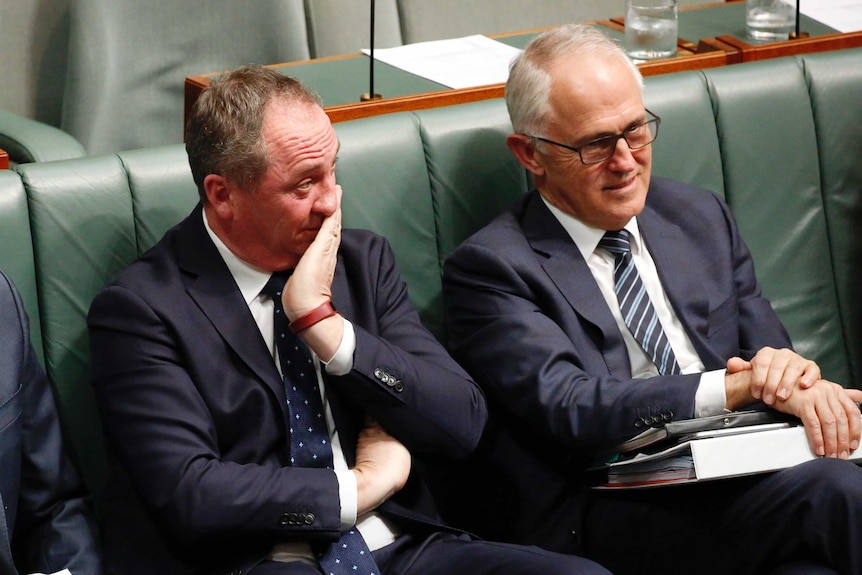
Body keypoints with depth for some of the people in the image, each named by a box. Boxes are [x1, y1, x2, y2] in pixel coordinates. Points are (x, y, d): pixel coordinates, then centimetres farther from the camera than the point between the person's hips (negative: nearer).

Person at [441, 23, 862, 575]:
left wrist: (788, 369, -9)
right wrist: (742, 385, -22)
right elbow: (567, 410, -12)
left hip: (741, 475, 6)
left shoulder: (701, 218, 20)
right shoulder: (490, 269, 1)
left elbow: (769, 352, 18)